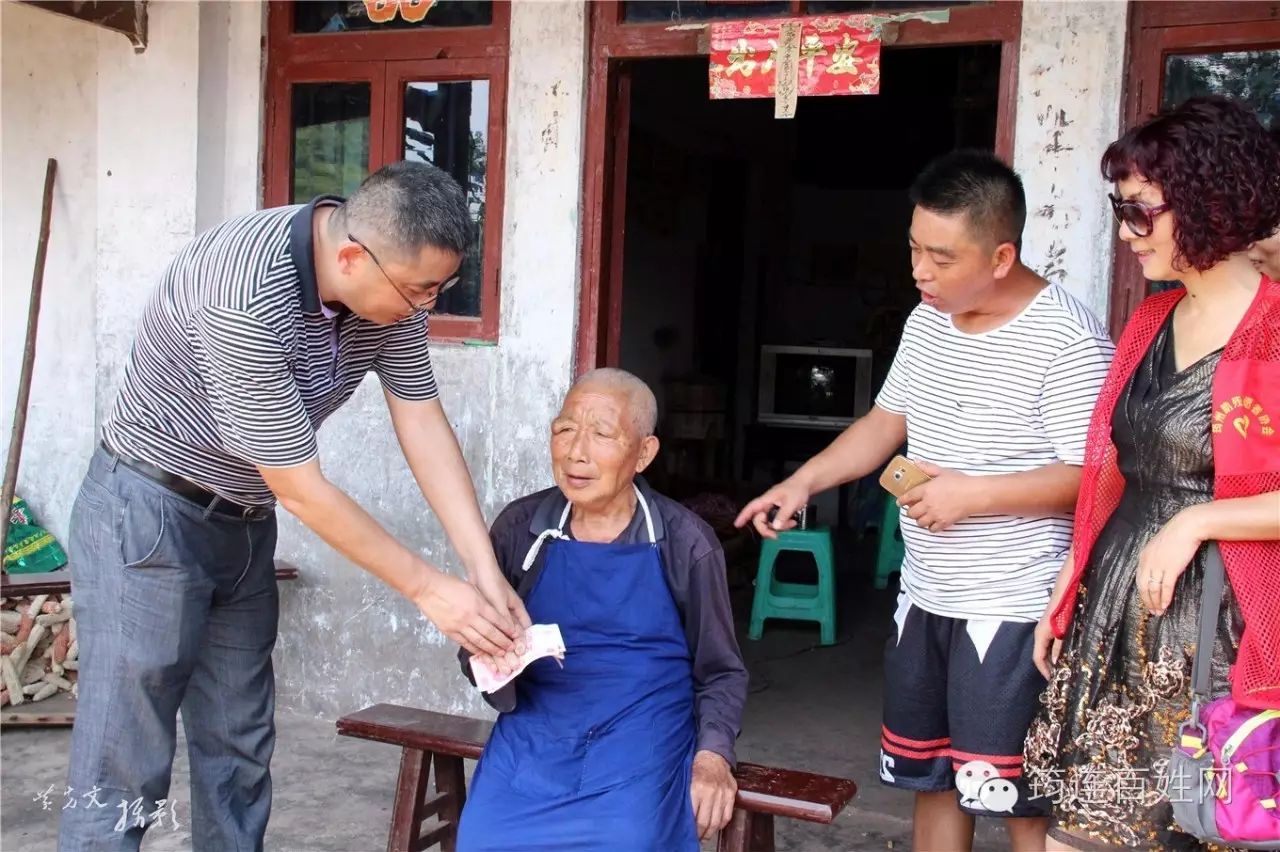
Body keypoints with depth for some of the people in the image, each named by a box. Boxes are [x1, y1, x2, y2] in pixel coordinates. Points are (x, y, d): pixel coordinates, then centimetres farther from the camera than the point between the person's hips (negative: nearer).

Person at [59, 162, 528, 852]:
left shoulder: (393, 278, -10)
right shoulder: (245, 298, -33)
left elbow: (423, 424, -6)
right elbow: (299, 488, -26)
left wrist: (486, 573, -11)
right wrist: (427, 587, -19)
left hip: (243, 523, 8)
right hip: (150, 514, -7)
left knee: (239, 752, 12)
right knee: (123, 777, -4)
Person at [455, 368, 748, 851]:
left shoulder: (684, 542, -3)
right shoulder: (518, 528, 1)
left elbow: (721, 671, 6)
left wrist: (712, 754, -11)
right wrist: (490, 658, -15)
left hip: (640, 740, -1)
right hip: (532, 736, 2)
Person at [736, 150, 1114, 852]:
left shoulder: (1067, 340, -17)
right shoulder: (926, 321, 6)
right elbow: (886, 421, 15)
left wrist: (974, 493, -23)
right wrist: (804, 481, 3)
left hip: (1013, 606, -7)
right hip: (925, 594, 8)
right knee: (927, 773, 19)